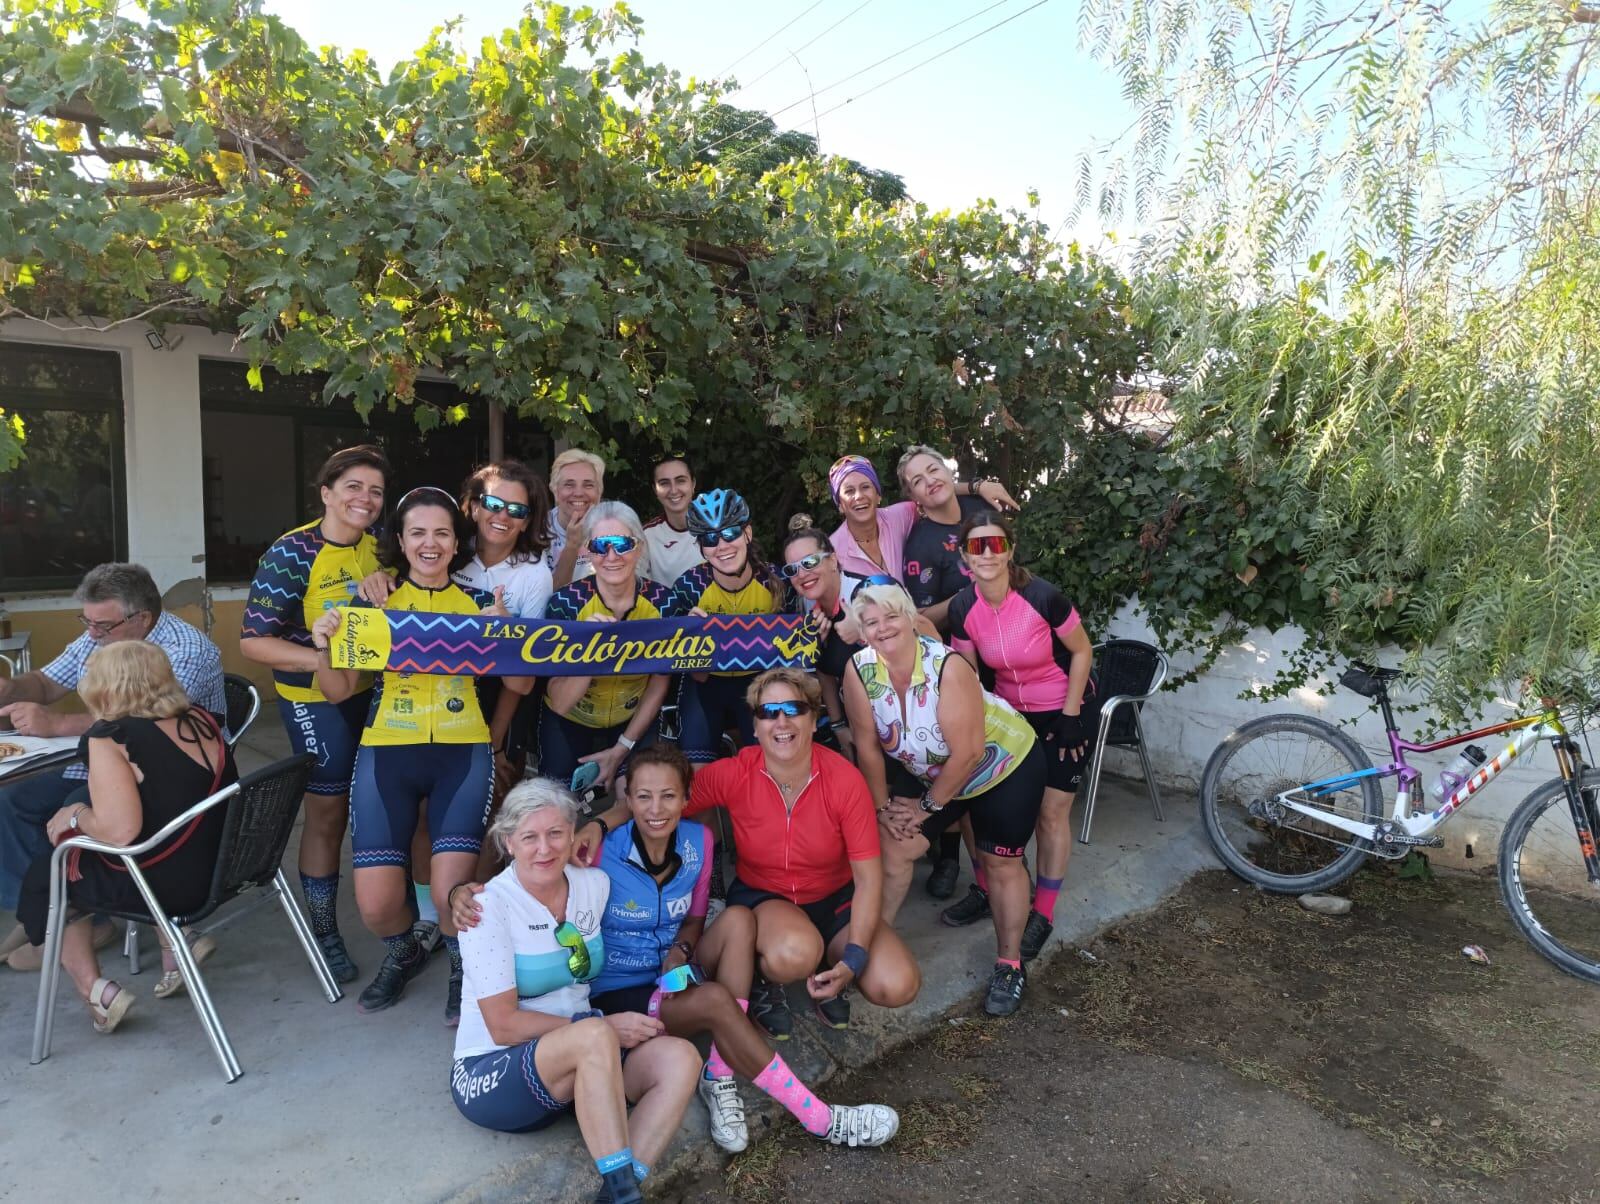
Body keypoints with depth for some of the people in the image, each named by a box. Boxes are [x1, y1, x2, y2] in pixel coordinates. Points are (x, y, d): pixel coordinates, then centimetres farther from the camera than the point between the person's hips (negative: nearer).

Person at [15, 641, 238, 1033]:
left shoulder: (110, 737, -17)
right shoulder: (201, 719, 2)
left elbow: (119, 831, -29)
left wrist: (76, 815, -9)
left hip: (160, 882, -6)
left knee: (44, 875, 20)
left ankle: (97, 992, 16)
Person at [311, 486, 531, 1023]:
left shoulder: (478, 602, 7)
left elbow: (521, 685, 3)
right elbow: (338, 691, 9)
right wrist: (323, 647, -10)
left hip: (463, 753, -1)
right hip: (388, 753, 1)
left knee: (452, 891, -14)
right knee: (376, 904, -6)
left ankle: (463, 968, 21)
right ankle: (404, 952, 32)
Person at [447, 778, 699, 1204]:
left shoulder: (596, 885, 0)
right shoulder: (488, 907, -14)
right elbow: (504, 1026, -16)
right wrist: (601, 1026, -17)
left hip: (578, 1063, 6)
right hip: (491, 1073, -5)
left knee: (680, 1057, -20)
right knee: (594, 1036, -35)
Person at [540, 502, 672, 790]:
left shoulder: (662, 600, -18)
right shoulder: (565, 602, -22)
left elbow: (659, 683, -4)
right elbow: (559, 703, -24)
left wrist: (622, 749, -4)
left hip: (634, 720, 1)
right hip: (569, 722, -1)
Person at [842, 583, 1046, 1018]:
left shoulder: (948, 667, -34)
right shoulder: (859, 670, -22)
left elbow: (967, 754, -27)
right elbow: (866, 745, -11)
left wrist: (928, 806, -15)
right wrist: (882, 807, -6)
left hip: (1008, 764, -4)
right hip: (937, 774, 4)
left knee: (1001, 864, 6)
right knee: (893, 847, 0)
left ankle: (1009, 966, 26)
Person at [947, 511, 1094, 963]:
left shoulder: (1042, 596, -27)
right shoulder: (963, 608, -15)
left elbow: (1082, 652, -13)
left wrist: (1069, 717, -11)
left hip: (1060, 712, -4)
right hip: (1008, 712, 4)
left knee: (1051, 812, -1)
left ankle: (1043, 913, 15)